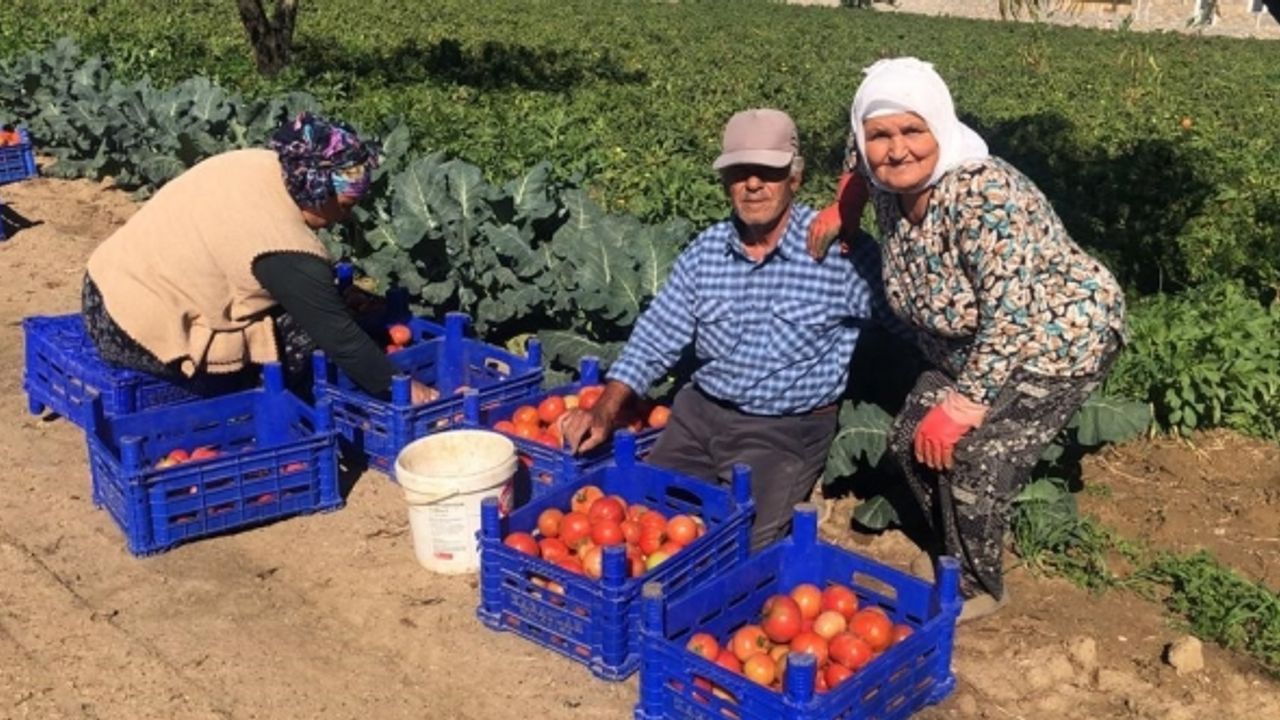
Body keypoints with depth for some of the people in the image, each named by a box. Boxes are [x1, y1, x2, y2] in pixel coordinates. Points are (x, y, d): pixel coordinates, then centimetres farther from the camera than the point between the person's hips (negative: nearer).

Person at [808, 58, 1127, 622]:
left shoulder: (982, 195, -35)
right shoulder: (889, 180, -12)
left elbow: (1011, 318, -34)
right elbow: (863, 158, 14)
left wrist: (962, 407, -28)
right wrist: (842, 208, 2)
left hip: (1059, 342, -8)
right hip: (966, 348, 8)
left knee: (974, 463, -15)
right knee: (911, 440, 6)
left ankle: (976, 588, 12)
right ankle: (955, 557, 29)